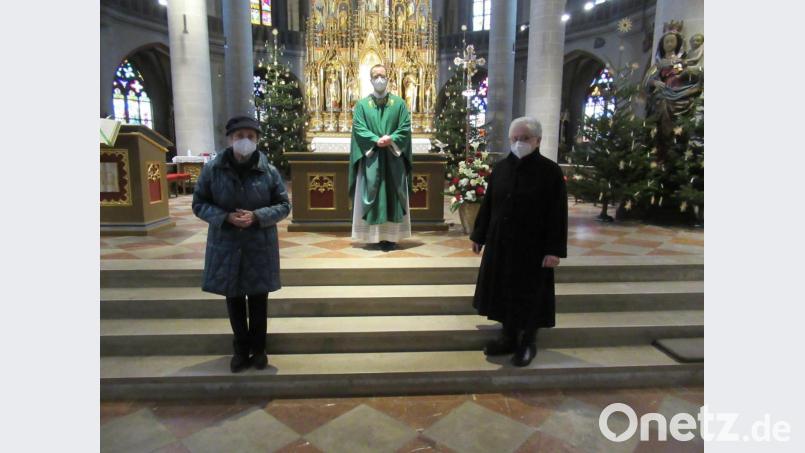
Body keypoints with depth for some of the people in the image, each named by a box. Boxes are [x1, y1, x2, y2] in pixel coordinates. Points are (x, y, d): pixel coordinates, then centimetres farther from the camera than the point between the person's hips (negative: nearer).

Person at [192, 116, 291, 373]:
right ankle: (241, 349, 30)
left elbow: (284, 205, -1)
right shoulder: (212, 169, -5)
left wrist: (257, 216, -18)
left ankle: (258, 349, 30)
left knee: (258, 299, 11)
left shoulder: (269, 171, -6)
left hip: (260, 247, 0)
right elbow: (199, 205, 0)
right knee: (234, 299, 12)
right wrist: (226, 217, -17)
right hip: (226, 246, 1)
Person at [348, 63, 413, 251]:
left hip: (394, 158, 1)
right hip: (370, 159, 0)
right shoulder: (362, 104, 7)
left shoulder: (399, 103, 8)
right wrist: (376, 140, -18)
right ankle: (374, 235, 8)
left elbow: (405, 128, 0)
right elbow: (359, 129, -3)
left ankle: (391, 236, 7)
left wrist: (391, 140, -17)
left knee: (393, 196, 2)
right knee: (371, 196, 0)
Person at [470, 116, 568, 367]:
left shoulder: (550, 171, -9)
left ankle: (528, 343, 25)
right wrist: (479, 235, 11)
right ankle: (508, 337, 31)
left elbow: (558, 214, -11)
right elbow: (488, 204, 10)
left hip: (532, 246, -4)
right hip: (500, 243, 5)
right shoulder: (500, 168, 4)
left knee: (530, 296, 7)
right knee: (504, 292, 14)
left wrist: (554, 250, -15)